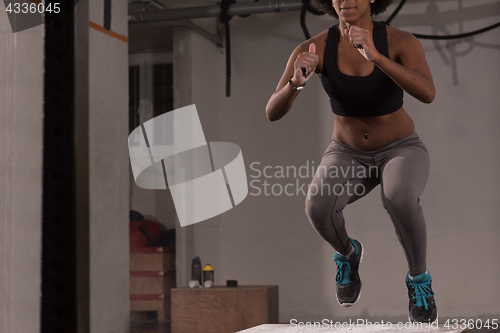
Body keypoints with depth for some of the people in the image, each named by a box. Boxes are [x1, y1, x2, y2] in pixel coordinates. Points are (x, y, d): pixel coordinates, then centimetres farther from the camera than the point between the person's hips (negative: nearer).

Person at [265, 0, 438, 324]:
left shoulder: (402, 41, -22)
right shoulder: (312, 49, -19)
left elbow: (427, 93, -40)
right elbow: (273, 112, -26)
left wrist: (375, 56, -53)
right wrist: (297, 81, -48)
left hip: (401, 151, -1)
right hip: (349, 157, 2)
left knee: (399, 201, -39)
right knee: (319, 207, -33)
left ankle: (419, 278, -9)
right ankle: (347, 252, 4)